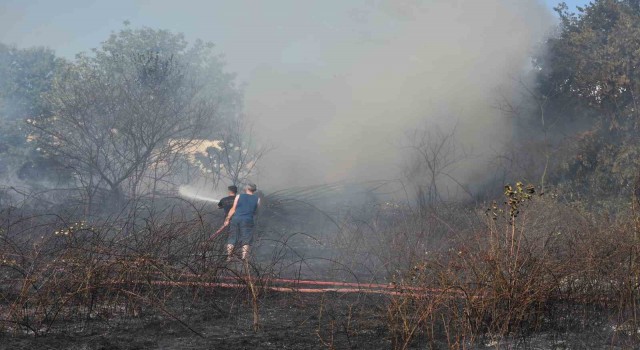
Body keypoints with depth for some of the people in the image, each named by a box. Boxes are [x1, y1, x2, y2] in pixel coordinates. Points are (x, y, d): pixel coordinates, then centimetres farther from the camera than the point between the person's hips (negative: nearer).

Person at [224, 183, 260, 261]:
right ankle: (244, 257, -7)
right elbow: (255, 211, 10)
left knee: (232, 238, 10)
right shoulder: (257, 199, 5)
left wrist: (228, 219, 11)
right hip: (248, 221, -1)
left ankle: (228, 257, 11)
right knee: (246, 240, 3)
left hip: (236, 219, 1)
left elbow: (233, 209, 4)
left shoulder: (239, 196, 4)